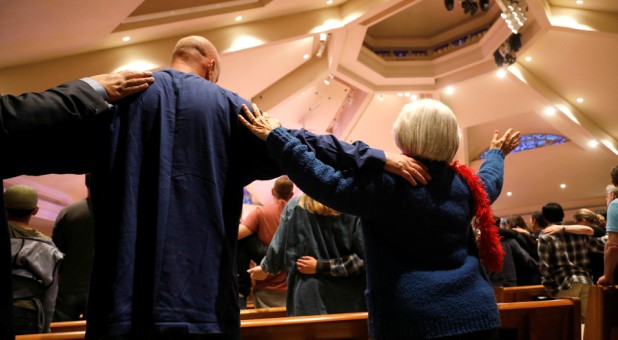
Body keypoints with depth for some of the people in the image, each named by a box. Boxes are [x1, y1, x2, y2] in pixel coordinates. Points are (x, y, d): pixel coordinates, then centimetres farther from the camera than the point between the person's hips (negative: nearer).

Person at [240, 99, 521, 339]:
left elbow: (327, 183, -21)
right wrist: (496, 153, 52)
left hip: (414, 317, -6)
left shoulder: (386, 180, -15)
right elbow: (490, 181, 29)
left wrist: (275, 137, -16)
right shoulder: (465, 183, 7)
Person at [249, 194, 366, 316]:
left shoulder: (295, 206, -1)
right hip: (350, 297, 0)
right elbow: (364, 256, -10)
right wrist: (321, 266, -5)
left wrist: (265, 268, 24)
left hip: (309, 297, 1)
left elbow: (279, 248, 6)